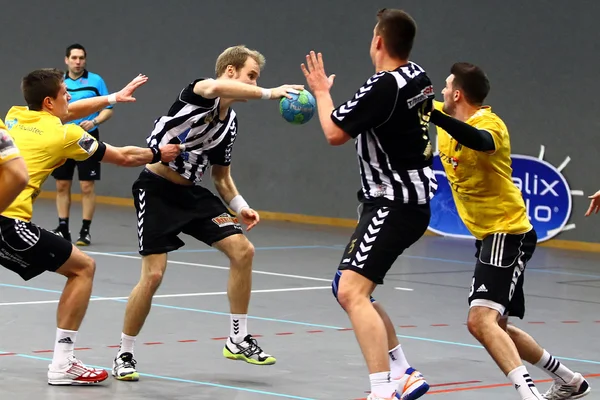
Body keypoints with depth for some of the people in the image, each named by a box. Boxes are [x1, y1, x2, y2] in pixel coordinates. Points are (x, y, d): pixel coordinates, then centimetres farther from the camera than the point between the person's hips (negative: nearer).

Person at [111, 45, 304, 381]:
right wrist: (269, 93, -44)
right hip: (157, 189, -7)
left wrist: (240, 206, -1)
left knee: (243, 250, -5)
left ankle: (238, 339, 6)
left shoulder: (230, 125, 10)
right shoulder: (200, 91, -11)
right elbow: (217, 88, -38)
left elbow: (221, 176, 18)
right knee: (154, 274, -12)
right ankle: (125, 356, 6)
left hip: (191, 193, 7)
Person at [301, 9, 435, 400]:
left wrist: (322, 92, 3)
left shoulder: (384, 86, -21)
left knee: (353, 291, -19)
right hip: (410, 197, 10)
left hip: (395, 205, -10)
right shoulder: (419, 77, 7)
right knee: (349, 288, 18)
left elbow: (335, 133, -14)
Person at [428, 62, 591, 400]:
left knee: (481, 320, -26)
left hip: (507, 234, -10)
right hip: (489, 236, 10)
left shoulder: (491, 124, -19)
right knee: (495, 326, 18)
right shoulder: (448, 120, 7)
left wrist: (432, 115, -55)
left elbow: (479, 141, -46)